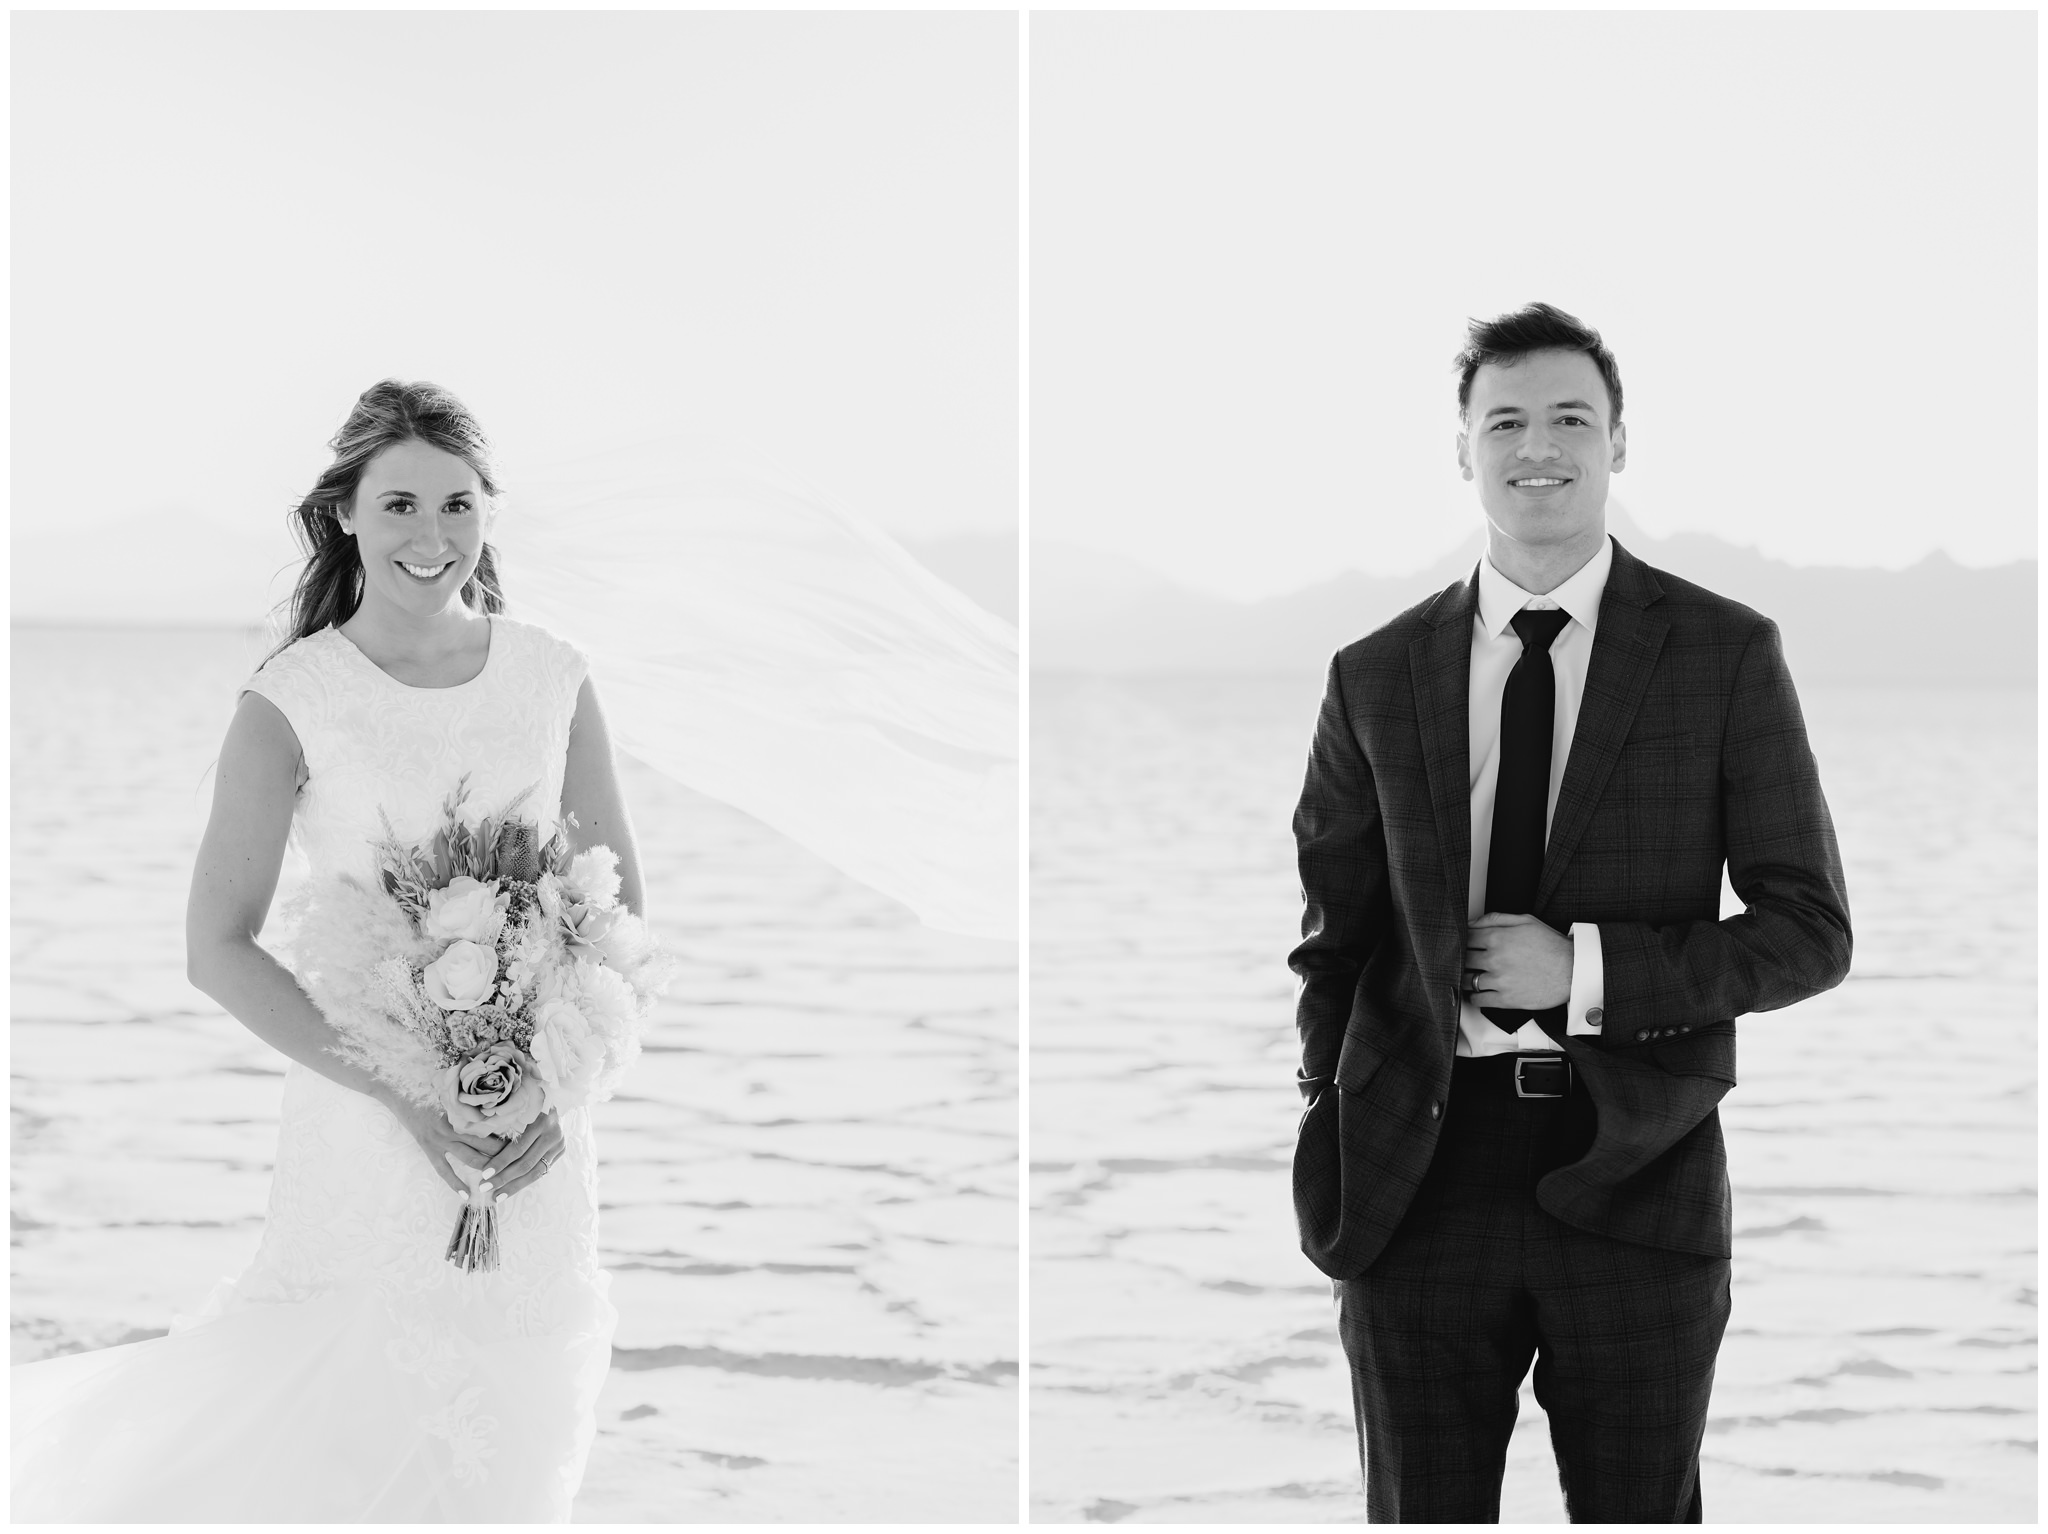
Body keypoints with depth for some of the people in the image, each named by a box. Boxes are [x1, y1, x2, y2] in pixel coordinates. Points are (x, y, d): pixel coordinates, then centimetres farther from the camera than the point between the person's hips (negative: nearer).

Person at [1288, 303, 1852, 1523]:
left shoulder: (1727, 655, 0)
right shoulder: (1378, 678, 6)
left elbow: (1811, 932, -1)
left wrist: (1587, 972, -13)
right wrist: (1335, 1168, 5)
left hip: (1635, 1179, -1)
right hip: (1423, 1179, 1)